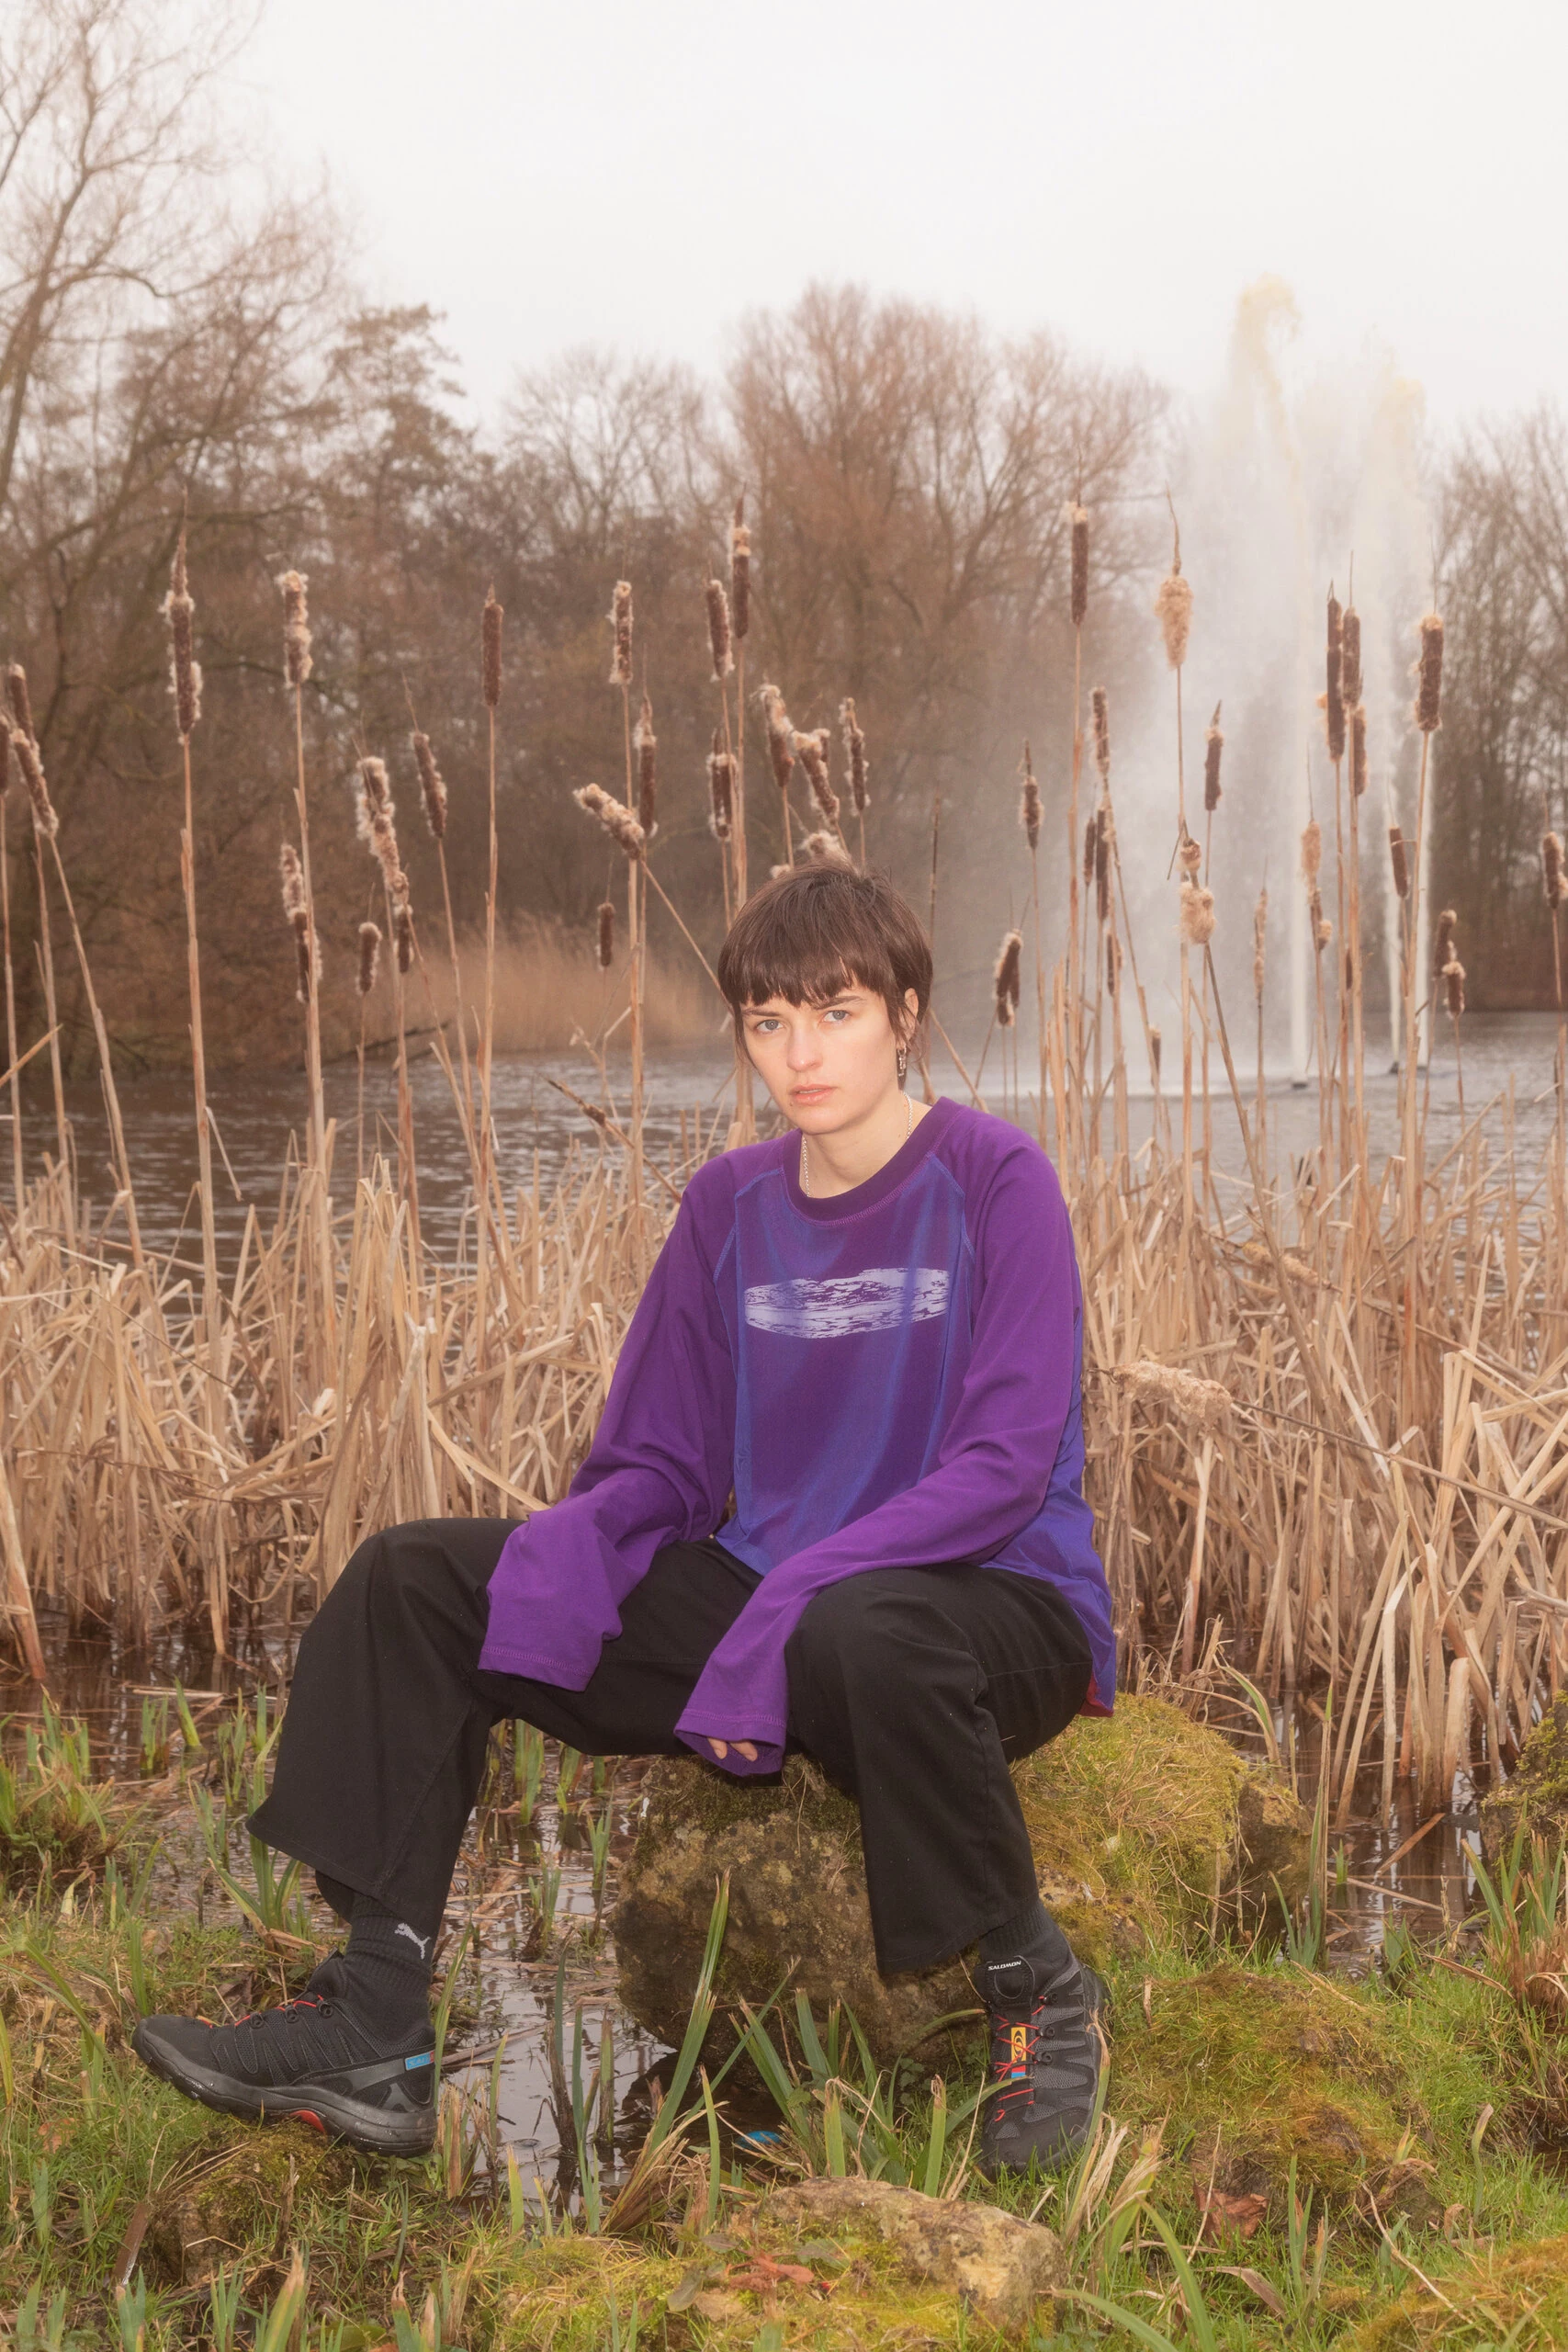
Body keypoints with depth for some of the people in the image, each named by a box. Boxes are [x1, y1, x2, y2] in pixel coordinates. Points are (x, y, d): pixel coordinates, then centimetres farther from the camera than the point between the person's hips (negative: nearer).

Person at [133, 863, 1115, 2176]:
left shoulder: (993, 1180, -9)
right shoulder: (732, 1205, 8)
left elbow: (1005, 1462, -17)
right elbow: (659, 1462, 9)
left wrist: (798, 1599, -26)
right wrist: (567, 1541, -14)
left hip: (1002, 1604, -6)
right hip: (761, 1602, 6)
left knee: (863, 1630, -43)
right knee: (411, 1581, -4)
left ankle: (1041, 1990, -16)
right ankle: (373, 2033, -11)